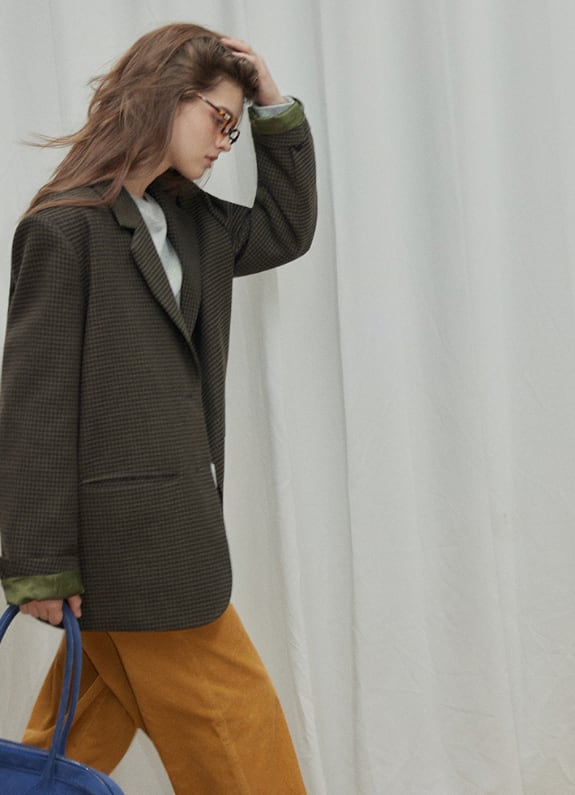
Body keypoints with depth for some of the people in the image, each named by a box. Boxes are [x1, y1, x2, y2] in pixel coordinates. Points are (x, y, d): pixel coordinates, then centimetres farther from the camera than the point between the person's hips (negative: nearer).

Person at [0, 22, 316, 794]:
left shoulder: (189, 222, 13)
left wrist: (276, 109, 15)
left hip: (168, 524, 8)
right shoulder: (66, 227, -12)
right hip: (131, 534, -8)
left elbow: (285, 230, 26)